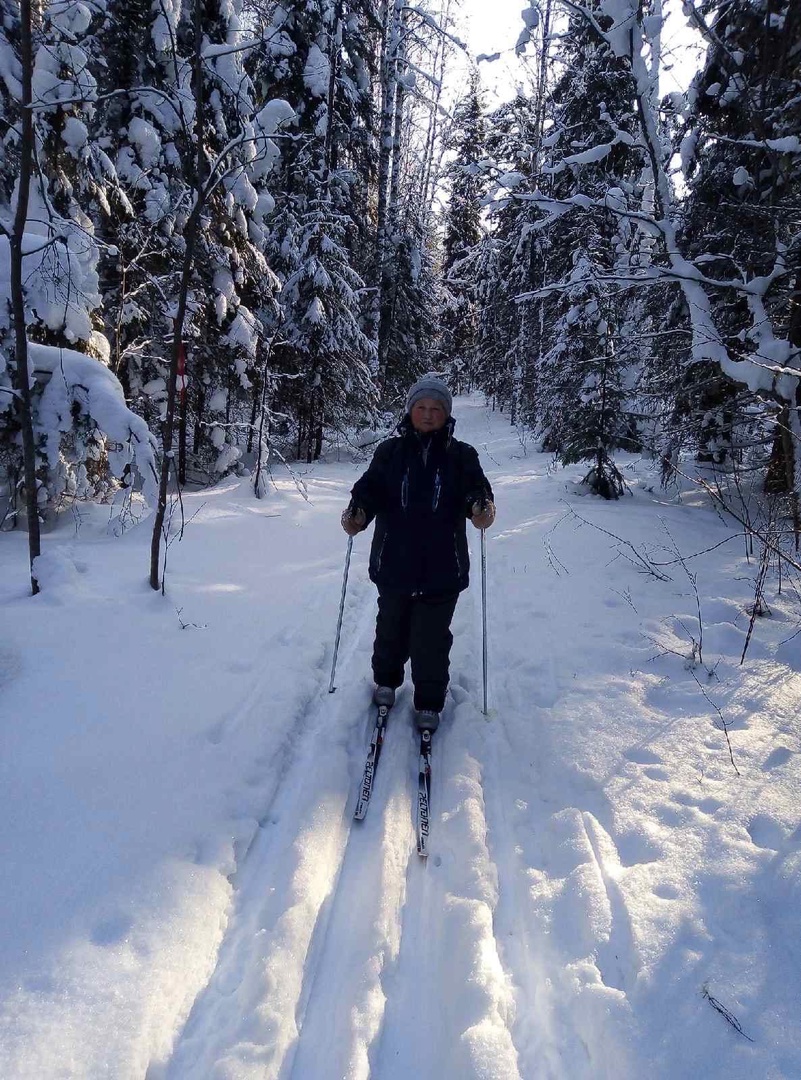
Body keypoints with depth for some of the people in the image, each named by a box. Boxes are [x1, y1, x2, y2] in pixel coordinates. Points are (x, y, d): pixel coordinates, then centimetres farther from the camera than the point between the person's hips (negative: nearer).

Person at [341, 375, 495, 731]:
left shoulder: (461, 456, 4)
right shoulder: (390, 452, 4)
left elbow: (476, 488, -8)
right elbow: (370, 488, -6)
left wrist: (481, 507, -32)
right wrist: (357, 513, -27)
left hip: (441, 568, -1)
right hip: (393, 564, 1)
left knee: (431, 639, 5)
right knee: (391, 628, 18)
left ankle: (429, 703, 25)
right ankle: (386, 680, 45)